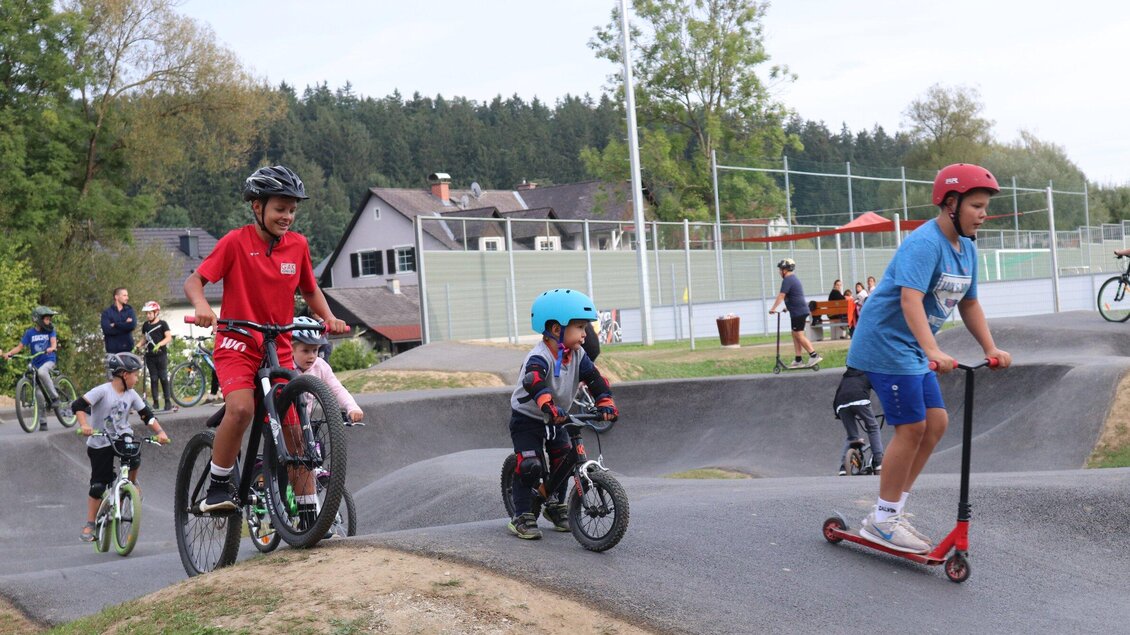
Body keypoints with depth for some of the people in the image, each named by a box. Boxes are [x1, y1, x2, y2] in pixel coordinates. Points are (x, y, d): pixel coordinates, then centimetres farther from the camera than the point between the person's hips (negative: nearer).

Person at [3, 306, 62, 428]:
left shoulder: (50, 330, 1)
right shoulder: (29, 333, 2)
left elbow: (54, 342, -14)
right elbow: (20, 346, -1)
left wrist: (52, 348, -38)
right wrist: (9, 353, -19)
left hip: (49, 360, -2)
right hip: (36, 363, 2)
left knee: (42, 372, -38)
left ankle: (55, 397, -24)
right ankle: (43, 421, 8)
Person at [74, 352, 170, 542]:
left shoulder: (131, 395, 1)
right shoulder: (102, 391, -16)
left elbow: (147, 414, 2)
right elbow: (78, 405, -23)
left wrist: (160, 431, -13)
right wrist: (84, 425, -38)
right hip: (100, 443, -3)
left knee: (134, 460, -28)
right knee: (98, 485, -2)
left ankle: (132, 483, 6)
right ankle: (90, 525, 11)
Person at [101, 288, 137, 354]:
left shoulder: (129, 310, 9)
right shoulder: (107, 312, 3)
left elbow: (132, 325, -9)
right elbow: (106, 329, -13)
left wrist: (115, 325, -9)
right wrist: (125, 325, -10)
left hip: (126, 348, 1)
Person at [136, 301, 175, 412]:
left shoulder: (162, 324, -2)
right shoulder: (145, 325, 11)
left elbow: (169, 337, -11)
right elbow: (144, 339, 20)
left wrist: (159, 345, -26)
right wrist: (137, 346, 1)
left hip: (161, 354, -4)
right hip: (150, 356, 4)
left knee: (163, 378, -3)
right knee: (153, 379, 4)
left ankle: (168, 401, 1)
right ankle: (155, 402, 6)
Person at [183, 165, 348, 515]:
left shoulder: (298, 244, 3)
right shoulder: (236, 241, -9)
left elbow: (310, 291, 17)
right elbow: (193, 281, -10)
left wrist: (329, 318, -1)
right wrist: (201, 305, -31)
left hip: (279, 350, 4)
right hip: (237, 344, -4)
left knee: (295, 430, -1)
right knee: (241, 408, -29)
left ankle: (308, 512, 10)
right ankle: (217, 487, -11)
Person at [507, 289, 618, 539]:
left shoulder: (578, 355, -7)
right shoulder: (540, 357, -30)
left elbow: (595, 378, -10)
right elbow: (534, 381, -48)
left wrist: (605, 403, -27)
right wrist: (548, 406, -64)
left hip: (555, 421, 7)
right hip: (527, 418, -7)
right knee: (530, 467, -15)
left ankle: (555, 506, 25)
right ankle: (522, 517, -4)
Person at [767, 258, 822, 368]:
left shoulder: (787, 280, -12)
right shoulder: (794, 278, 19)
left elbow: (781, 296, -17)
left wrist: (773, 309, -14)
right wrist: (788, 307, 32)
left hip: (798, 312, -10)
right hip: (801, 310, 10)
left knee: (799, 335, -8)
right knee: (795, 335, 11)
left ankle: (814, 355, -11)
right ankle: (798, 360, 10)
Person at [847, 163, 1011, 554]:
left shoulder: (966, 249, 9)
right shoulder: (925, 243, -22)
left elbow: (968, 303, 17)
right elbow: (910, 300, -34)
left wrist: (990, 349, 5)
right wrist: (933, 352, -44)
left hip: (913, 350, 10)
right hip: (886, 342, -10)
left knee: (936, 423, 7)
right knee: (912, 427, -10)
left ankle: (892, 512, 15)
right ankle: (883, 521, 1)